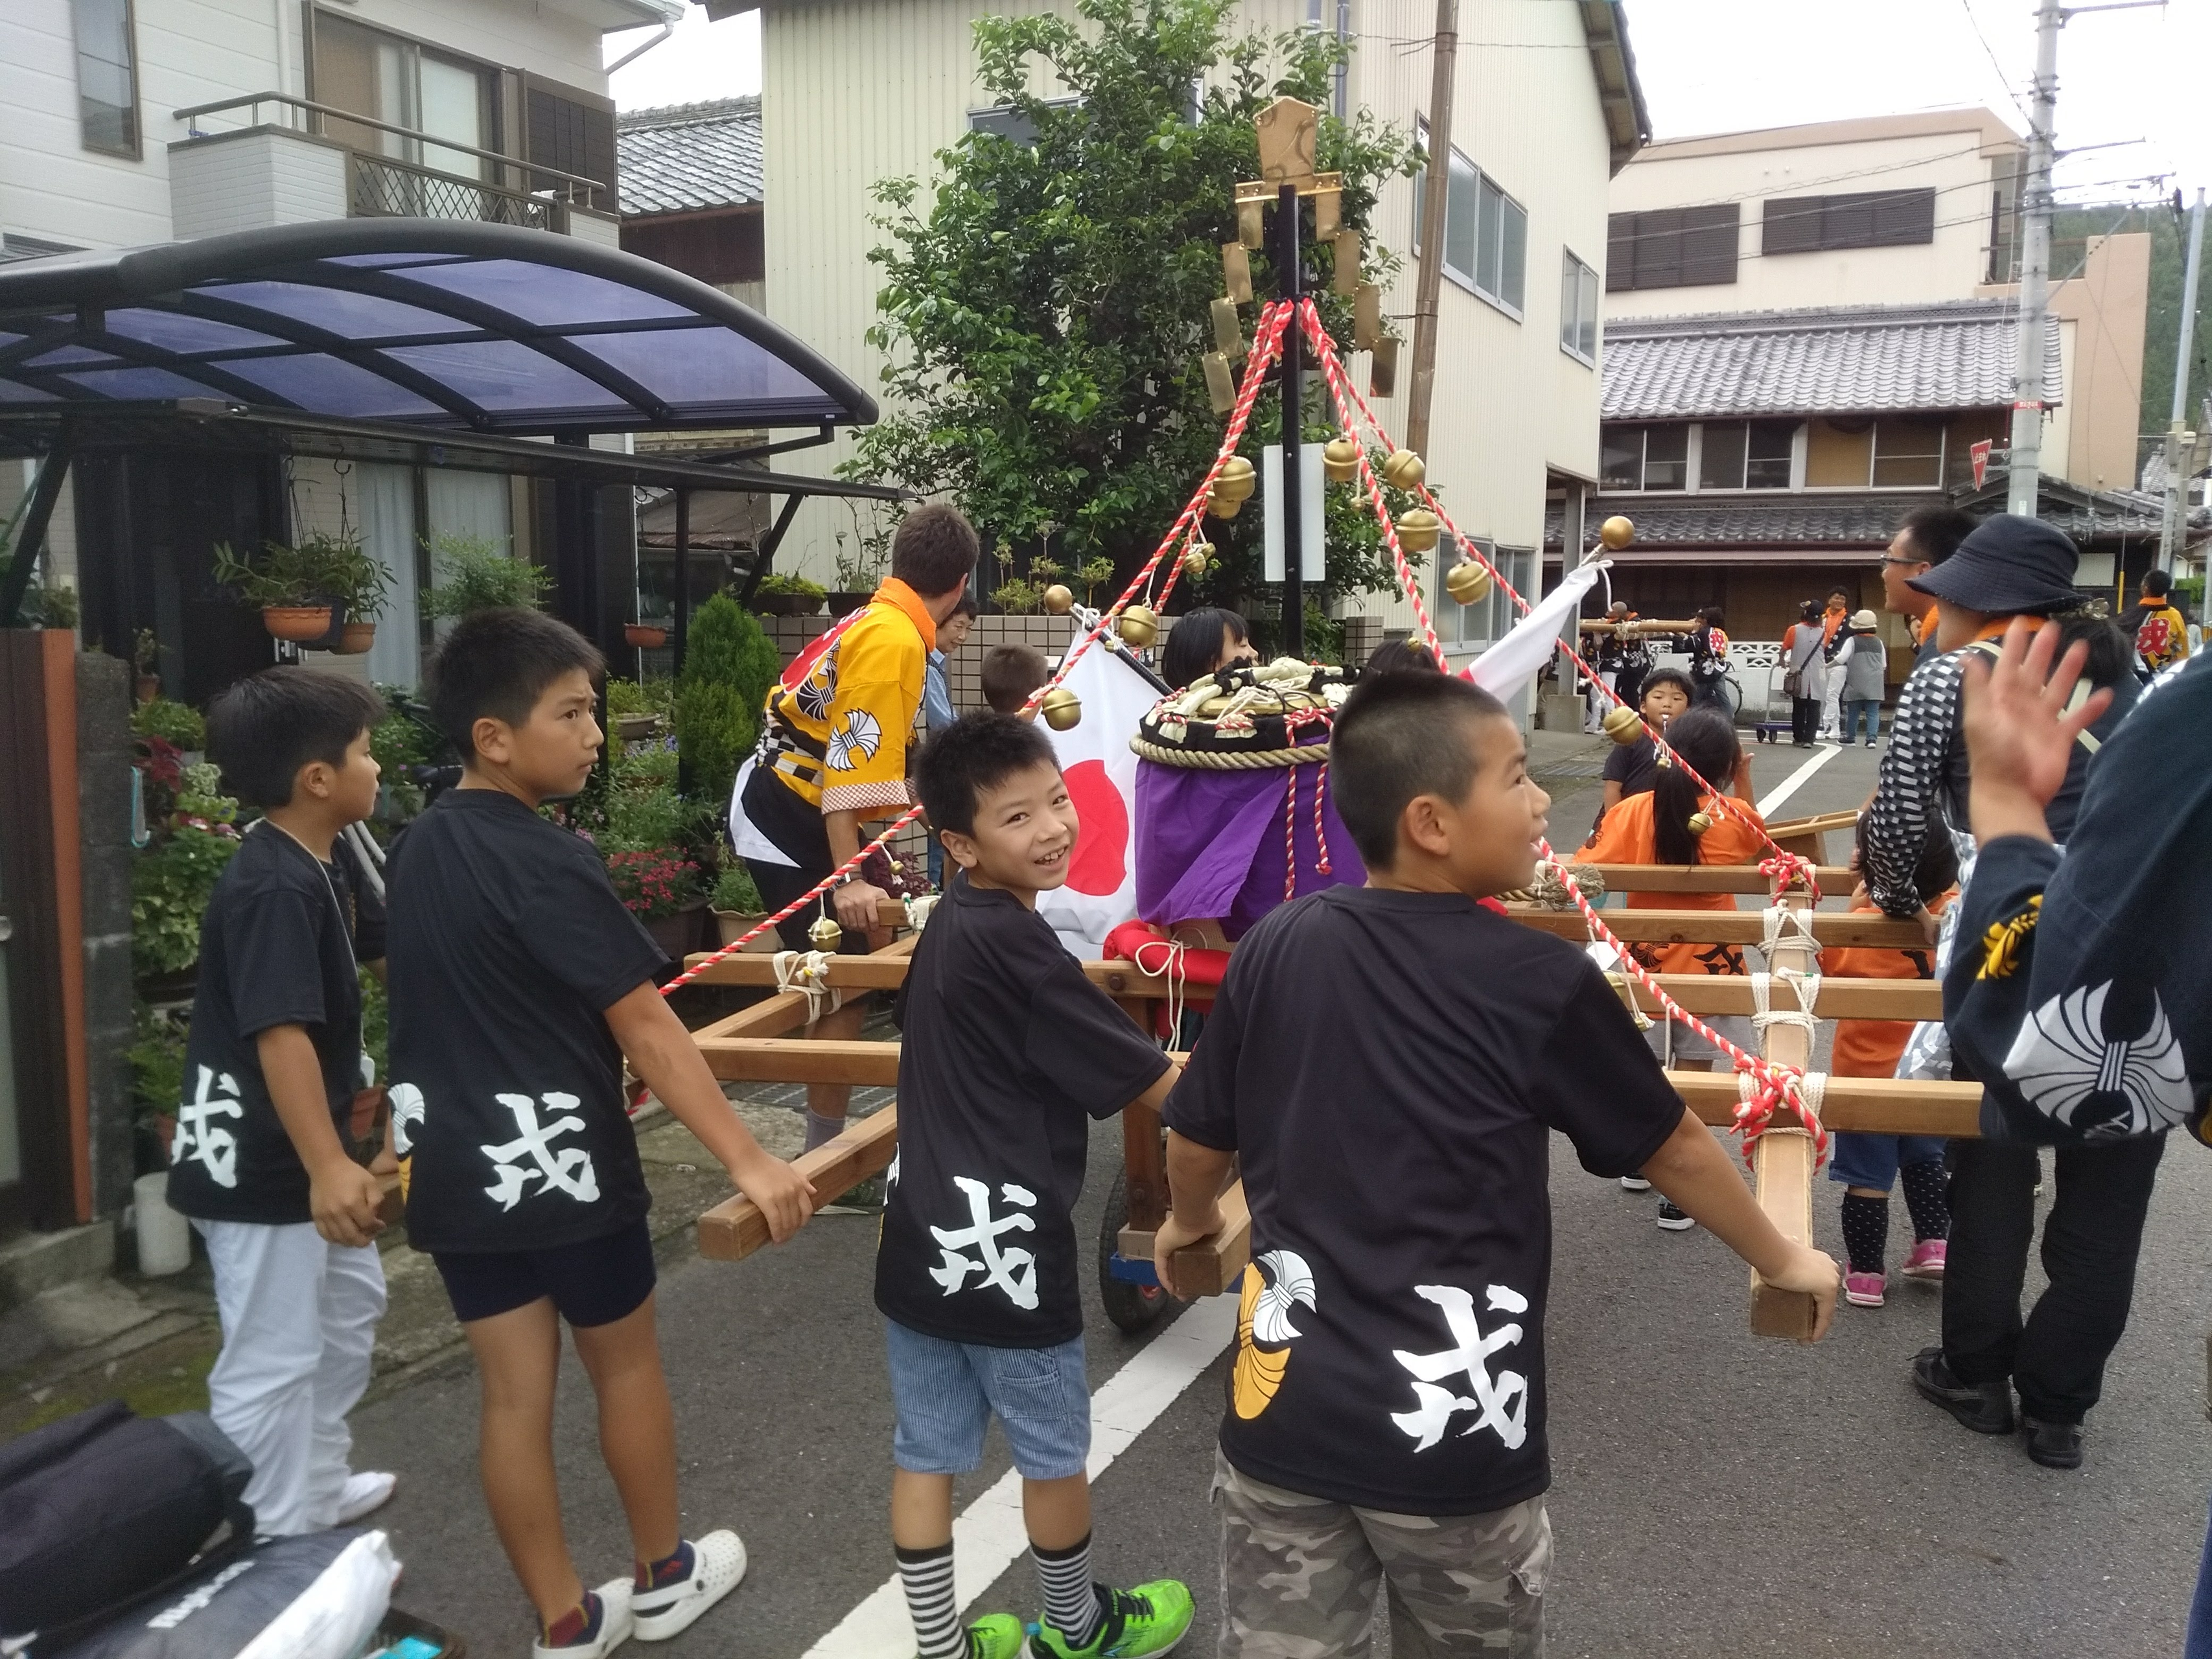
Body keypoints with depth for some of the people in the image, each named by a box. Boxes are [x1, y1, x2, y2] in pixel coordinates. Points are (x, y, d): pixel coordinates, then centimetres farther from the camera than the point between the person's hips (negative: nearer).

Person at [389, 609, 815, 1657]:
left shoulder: (419, 848, 5)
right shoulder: (546, 862, -21)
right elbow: (648, 1033, -24)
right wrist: (749, 1162, -22)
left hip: (455, 1166, 7)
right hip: (557, 1160, -7)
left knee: (513, 1393, 11)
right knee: (625, 1365, 14)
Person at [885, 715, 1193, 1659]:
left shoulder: (945, 925, 4)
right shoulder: (1018, 948, -21)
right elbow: (1153, 1086, -16)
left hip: (921, 1241, 7)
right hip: (1007, 1245, -7)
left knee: (925, 1455, 14)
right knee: (1053, 1454, 15)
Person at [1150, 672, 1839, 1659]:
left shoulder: (1275, 948, -4)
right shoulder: (1544, 983, -13)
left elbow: (1198, 1139, 8)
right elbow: (1676, 1152, 1)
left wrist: (1188, 1221, 31)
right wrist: (1784, 1261, 20)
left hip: (1285, 1416, 2)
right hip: (1455, 1431, -2)